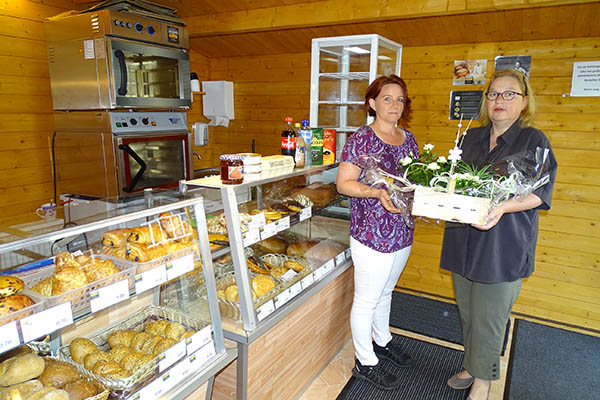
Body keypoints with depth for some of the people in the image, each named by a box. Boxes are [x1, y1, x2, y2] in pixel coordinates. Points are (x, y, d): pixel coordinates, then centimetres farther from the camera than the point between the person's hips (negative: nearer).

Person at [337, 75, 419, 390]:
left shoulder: (408, 138, 8)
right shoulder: (361, 139, -14)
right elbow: (343, 183, -15)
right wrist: (377, 192, -28)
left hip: (402, 232, 7)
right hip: (371, 234, -7)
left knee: (385, 292, 25)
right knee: (367, 299, 7)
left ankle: (381, 341, 47)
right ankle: (365, 363, 27)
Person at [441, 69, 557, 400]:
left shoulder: (535, 140, -2)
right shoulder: (472, 137, 12)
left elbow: (540, 192, -8)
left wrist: (504, 207, -26)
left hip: (502, 246, -5)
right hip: (463, 240, 5)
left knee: (488, 318, 3)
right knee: (467, 312, 16)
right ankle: (471, 365, 37)